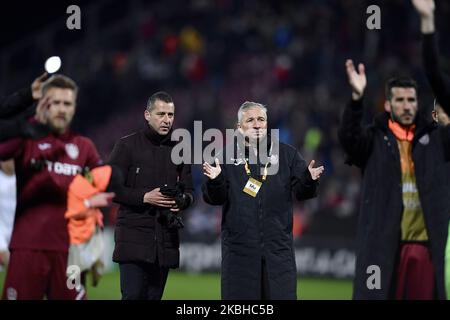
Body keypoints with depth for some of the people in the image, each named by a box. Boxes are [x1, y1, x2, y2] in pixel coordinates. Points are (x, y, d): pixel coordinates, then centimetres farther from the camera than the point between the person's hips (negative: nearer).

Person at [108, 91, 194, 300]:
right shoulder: (127, 146, 0)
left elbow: (189, 191, 18)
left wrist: (182, 201, -6)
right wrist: (144, 197, -16)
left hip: (166, 240, 5)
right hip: (134, 234, -5)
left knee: (154, 296, 6)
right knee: (133, 295, -15)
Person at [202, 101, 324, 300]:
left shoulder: (287, 154, 10)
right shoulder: (227, 156, 7)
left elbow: (301, 192, 5)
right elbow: (215, 198, 2)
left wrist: (309, 180, -17)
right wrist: (215, 180, -19)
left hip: (278, 247, 1)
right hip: (239, 246, -1)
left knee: (282, 294, -2)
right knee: (239, 299, 2)